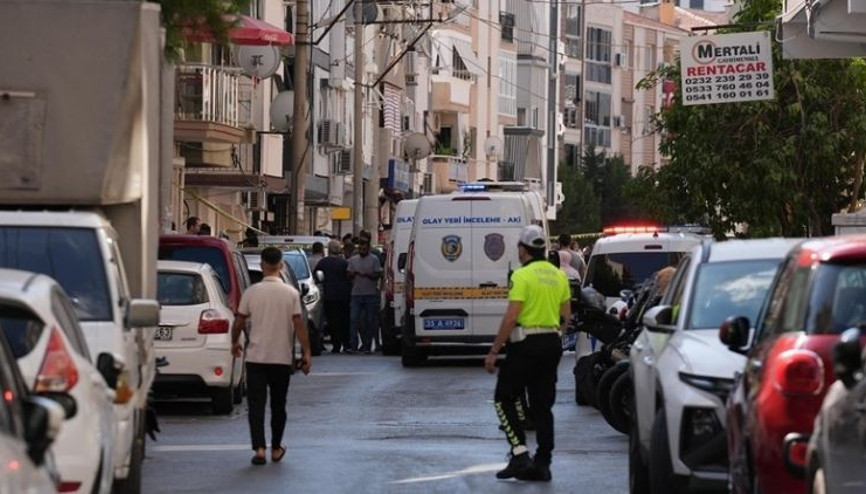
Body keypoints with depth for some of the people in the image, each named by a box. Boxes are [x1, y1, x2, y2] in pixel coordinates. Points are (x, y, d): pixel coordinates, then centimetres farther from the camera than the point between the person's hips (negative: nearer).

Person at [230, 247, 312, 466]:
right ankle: (276, 448, 23)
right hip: (282, 358, 1)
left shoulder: (252, 292, -4)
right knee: (278, 405, 14)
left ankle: (259, 448, -14)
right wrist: (306, 353, -4)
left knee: (256, 404, -1)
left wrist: (235, 342, 20)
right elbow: (299, 324, -8)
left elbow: (239, 322, 2)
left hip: (256, 357, -1)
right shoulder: (291, 293, -5)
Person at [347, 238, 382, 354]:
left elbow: (378, 274, -1)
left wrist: (367, 275, -16)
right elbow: (349, 275, 14)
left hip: (371, 293, -2)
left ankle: (367, 346, 7)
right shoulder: (353, 260, 13)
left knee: (370, 321, 1)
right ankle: (353, 345, -9)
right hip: (356, 293, 2)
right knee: (354, 319, -7)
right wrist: (353, 274, -9)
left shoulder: (374, 260, 3)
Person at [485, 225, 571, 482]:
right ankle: (542, 463, 8)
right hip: (552, 344, 7)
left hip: (527, 345, -7)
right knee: (543, 405, 10)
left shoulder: (522, 275, -13)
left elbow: (511, 317, -17)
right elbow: (566, 315, 14)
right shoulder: (558, 276, 10)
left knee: (504, 398, 4)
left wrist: (493, 351, -13)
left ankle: (520, 454, -8)